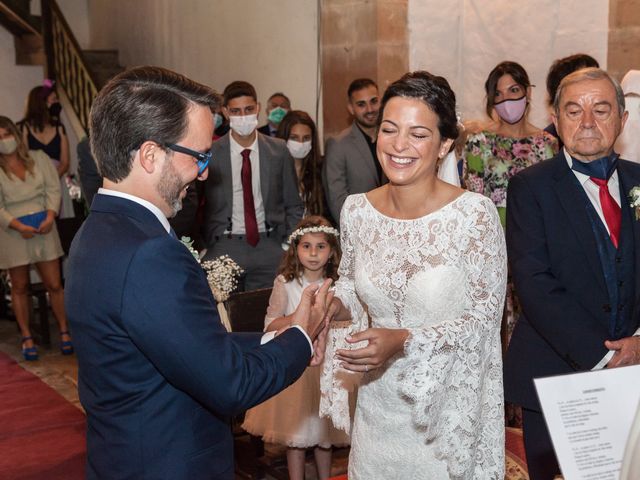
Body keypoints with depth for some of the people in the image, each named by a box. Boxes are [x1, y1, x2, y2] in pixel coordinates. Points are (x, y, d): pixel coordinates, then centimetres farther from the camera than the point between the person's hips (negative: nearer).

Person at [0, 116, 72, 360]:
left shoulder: (38, 158, 4)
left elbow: (53, 189, 2)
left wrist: (50, 216, -12)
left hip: (44, 227, 1)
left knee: (54, 284, 2)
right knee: (20, 287, 8)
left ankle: (64, 331, 15)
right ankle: (27, 338, 16)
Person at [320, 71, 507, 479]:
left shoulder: (475, 213, -17)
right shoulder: (357, 210, -5)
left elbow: (484, 316, -14)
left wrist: (404, 340, -25)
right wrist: (336, 305, -11)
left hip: (448, 403, -3)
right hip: (378, 403, 4)